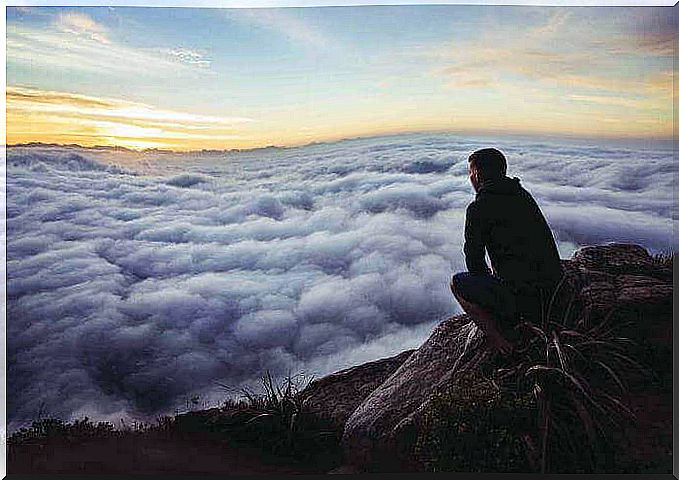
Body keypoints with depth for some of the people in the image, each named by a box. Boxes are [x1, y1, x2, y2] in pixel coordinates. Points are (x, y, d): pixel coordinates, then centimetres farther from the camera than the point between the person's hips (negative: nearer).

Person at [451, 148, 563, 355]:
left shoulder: (479, 208, -9)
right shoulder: (524, 196, 13)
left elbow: (474, 259, -2)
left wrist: (489, 280, 19)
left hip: (523, 298, -8)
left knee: (458, 282, 12)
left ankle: (503, 342, 2)